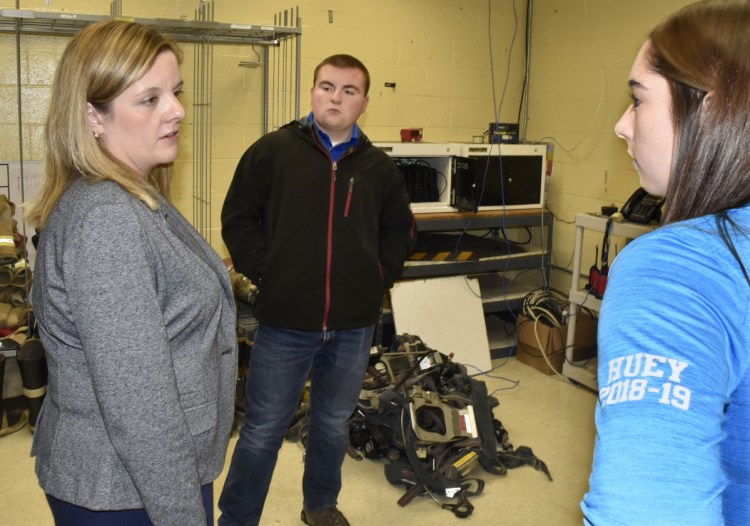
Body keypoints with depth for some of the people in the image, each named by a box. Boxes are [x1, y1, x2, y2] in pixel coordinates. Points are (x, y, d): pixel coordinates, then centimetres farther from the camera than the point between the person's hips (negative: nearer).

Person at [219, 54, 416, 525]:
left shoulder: (379, 167, 5)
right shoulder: (272, 151, -3)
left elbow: (400, 231, 17)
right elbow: (238, 218, 1)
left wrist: (378, 277, 4)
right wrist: (263, 271, -7)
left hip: (354, 327, 3)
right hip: (284, 322, -3)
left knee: (334, 425, 20)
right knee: (263, 431, 8)